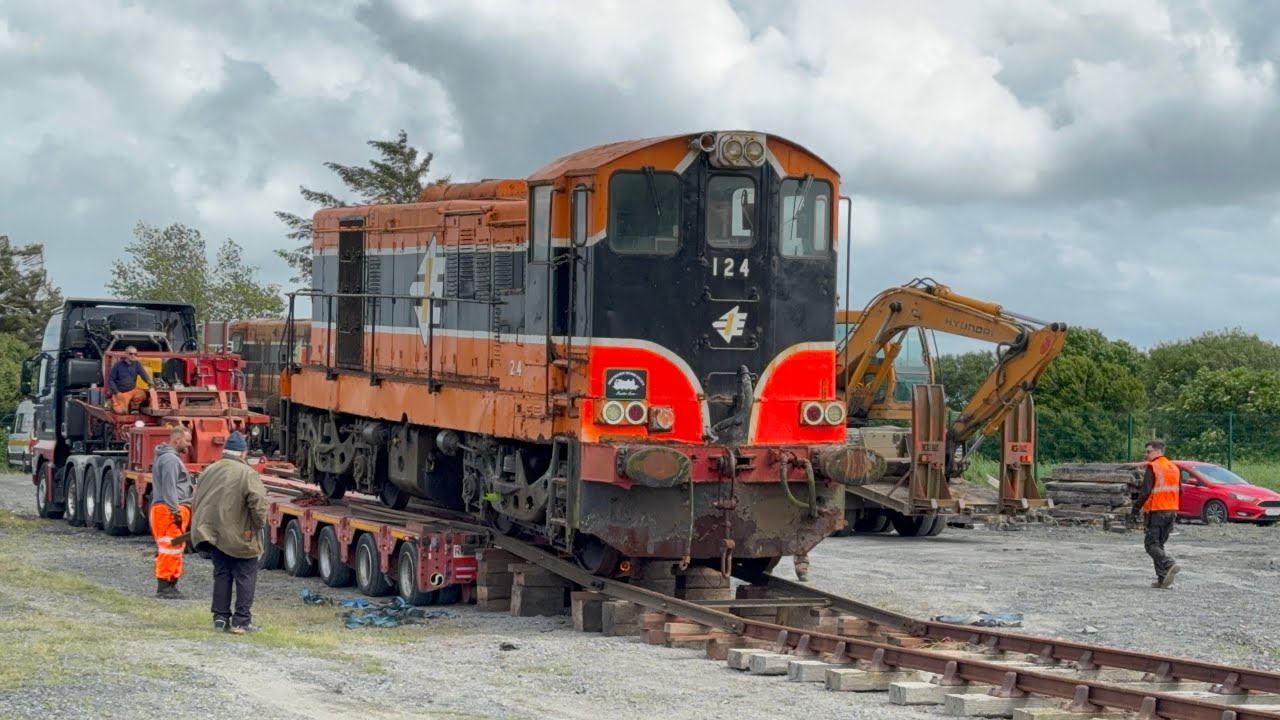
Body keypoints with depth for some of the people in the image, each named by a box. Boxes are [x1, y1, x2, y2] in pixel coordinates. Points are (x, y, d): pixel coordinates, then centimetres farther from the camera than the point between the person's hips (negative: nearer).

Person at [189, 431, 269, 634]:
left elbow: (198, 501, 15)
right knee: (245, 578, 3)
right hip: (240, 537, -6)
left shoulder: (209, 471, 8)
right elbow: (258, 503, -23)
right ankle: (242, 620, 1)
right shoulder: (247, 474, -14)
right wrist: (259, 524, -6)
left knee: (221, 575, 15)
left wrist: (202, 529, 24)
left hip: (214, 534, 6)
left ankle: (220, 617, 15)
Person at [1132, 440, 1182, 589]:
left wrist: (1136, 507, -10)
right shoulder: (1174, 468, 14)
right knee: (1159, 543, 14)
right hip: (1171, 511, 8)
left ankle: (1169, 565, -25)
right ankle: (1163, 579, 8)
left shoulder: (1153, 468, -11)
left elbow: (1145, 491, -17)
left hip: (1157, 511, -8)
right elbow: (1179, 491, 18)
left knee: (1151, 544, -4)